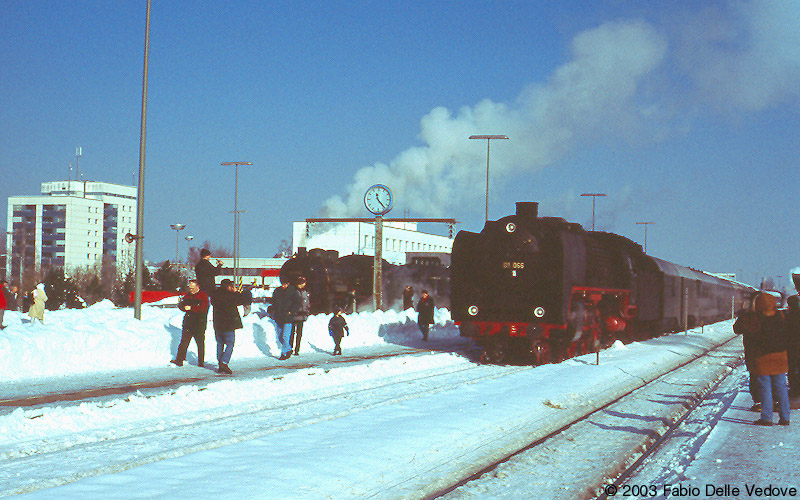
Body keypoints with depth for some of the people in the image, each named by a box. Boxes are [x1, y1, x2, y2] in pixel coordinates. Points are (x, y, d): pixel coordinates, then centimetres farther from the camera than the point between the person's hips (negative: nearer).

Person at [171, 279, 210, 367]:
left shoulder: (203, 296, -5)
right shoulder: (188, 296, 14)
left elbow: (202, 308, -17)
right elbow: (180, 305, 12)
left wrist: (191, 308, -18)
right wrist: (184, 306, -10)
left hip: (199, 323, -5)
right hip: (188, 323, 5)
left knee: (200, 343, 3)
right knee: (184, 342, 1)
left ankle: (201, 362, 11)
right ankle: (179, 360, 2)